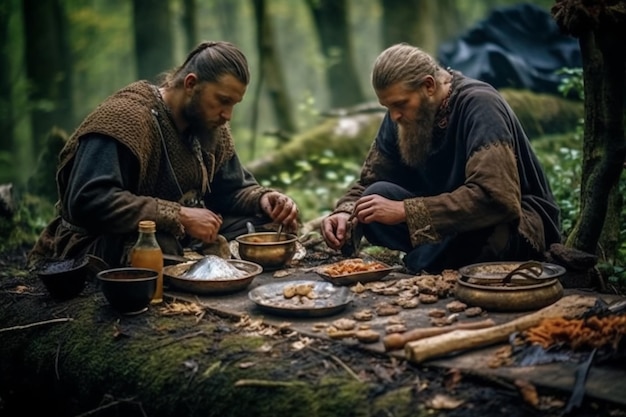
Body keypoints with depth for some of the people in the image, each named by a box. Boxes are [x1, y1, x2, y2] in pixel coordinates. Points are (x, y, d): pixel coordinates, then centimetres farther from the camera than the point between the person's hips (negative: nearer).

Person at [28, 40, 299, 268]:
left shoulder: (209, 124, 3)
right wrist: (180, 217, -33)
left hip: (176, 239, 8)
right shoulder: (127, 118, -23)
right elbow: (88, 202, -33)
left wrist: (262, 199, -11)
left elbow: (233, 189, 12)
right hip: (97, 249, -8)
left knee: (261, 227, -4)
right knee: (161, 247, -39)